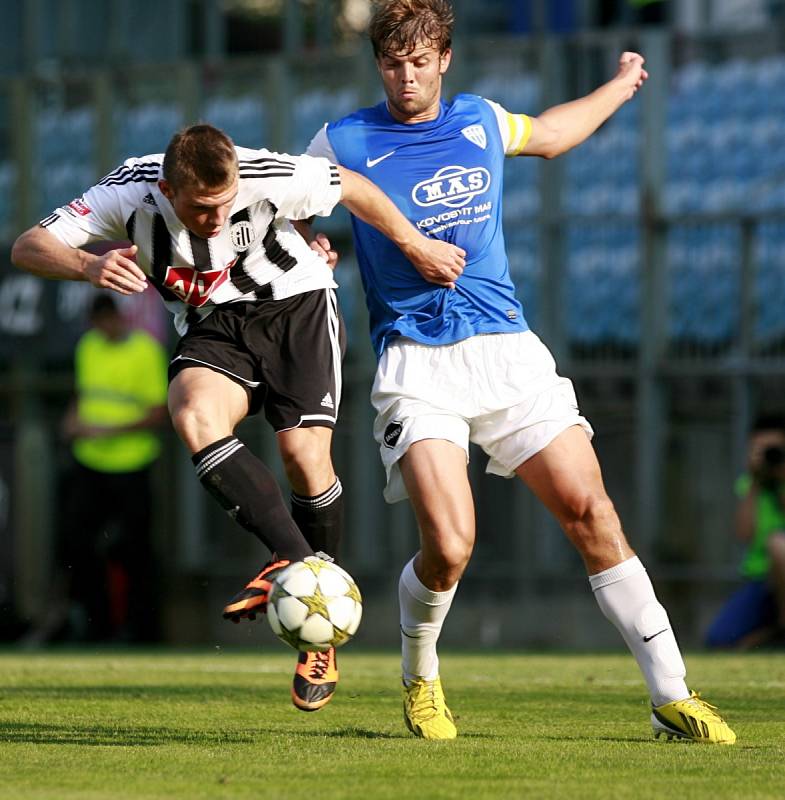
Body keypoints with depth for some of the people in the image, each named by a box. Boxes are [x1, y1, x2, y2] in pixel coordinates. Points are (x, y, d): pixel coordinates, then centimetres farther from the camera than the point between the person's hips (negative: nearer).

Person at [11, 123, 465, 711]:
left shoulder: (267, 178, -27)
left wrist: (415, 244, 3)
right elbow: (28, 247, -26)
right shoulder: (131, 193, -23)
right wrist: (88, 266, -46)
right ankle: (296, 559, -28)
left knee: (304, 450, -18)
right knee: (193, 414, -30)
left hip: (298, 305, -2)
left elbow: (352, 187, -7)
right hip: (214, 327, 2)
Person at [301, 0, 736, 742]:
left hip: (505, 346, 3)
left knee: (591, 512, -8)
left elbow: (549, 134, 34)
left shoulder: (480, 120, 12)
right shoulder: (343, 143, 1)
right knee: (449, 546, -19)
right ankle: (419, 679, 13)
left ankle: (671, 697, -2)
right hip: (416, 364, -3)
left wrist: (621, 85, 46)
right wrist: (310, 246, -7)